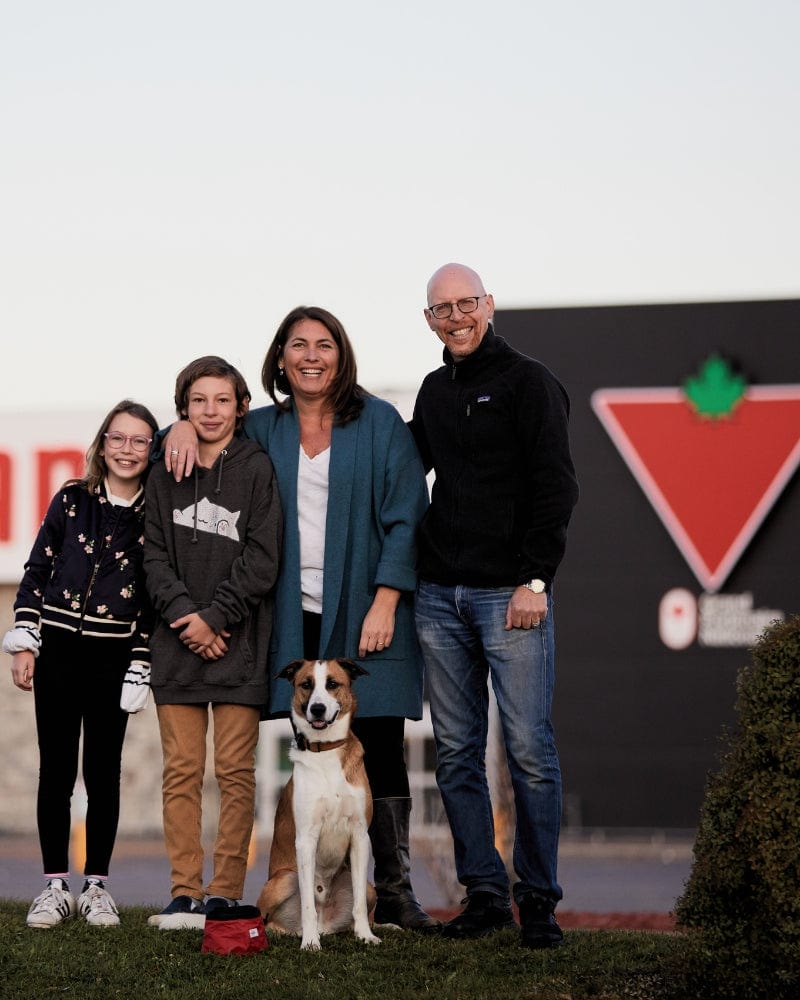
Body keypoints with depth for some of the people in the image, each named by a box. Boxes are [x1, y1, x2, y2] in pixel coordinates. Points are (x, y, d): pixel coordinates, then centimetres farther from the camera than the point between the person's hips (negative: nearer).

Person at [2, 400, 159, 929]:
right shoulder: (72, 501, 3)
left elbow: (154, 599, 3)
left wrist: (140, 666, -2)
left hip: (113, 658, -1)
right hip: (57, 652, 1)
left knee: (103, 773, 4)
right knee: (56, 771, 1)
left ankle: (97, 886, 11)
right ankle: (55, 886, 6)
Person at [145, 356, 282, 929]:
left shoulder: (257, 470, 2)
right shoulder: (166, 478, 12)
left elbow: (263, 559, -4)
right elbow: (155, 555, 6)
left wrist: (215, 617, -10)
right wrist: (183, 612, -9)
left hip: (238, 644, -3)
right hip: (178, 644, 3)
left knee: (235, 771, -3)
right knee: (181, 771, 1)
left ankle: (226, 893, 0)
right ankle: (185, 892, 3)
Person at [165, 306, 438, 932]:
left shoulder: (379, 423, 2)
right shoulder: (263, 429, 12)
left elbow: (406, 517, -1)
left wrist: (385, 602, -10)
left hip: (367, 613, -3)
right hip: (299, 617, 3)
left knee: (380, 750, -5)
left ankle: (396, 894, -2)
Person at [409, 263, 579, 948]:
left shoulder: (529, 383, -2)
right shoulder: (434, 392, 16)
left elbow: (556, 488, -8)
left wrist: (535, 580, -14)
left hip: (510, 594, -6)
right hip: (440, 595, 6)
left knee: (530, 751, -6)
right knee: (458, 754, 5)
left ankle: (538, 899, 0)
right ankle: (485, 892, 11)